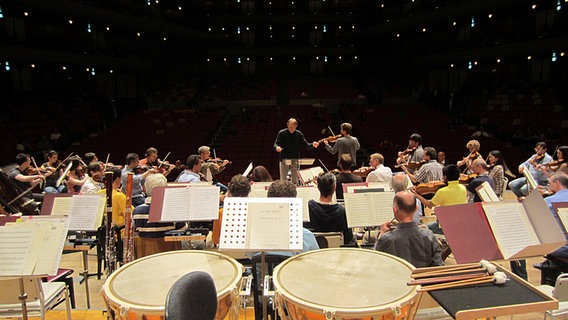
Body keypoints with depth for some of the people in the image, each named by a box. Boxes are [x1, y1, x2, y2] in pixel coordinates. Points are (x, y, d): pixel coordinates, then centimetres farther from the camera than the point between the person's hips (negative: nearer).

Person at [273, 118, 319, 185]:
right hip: (284, 159, -1)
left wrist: (312, 145, -16)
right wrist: (277, 147, -27)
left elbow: (306, 145, 4)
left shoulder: (299, 134, 2)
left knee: (295, 180, 6)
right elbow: (276, 144, -3)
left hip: (295, 160, 1)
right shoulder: (282, 133, -2)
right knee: (282, 180, 2)